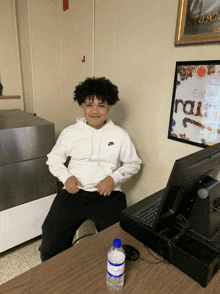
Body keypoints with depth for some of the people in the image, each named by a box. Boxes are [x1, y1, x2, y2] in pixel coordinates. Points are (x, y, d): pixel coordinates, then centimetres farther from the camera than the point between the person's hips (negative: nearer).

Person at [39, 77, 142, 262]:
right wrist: (66, 177, -3)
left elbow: (134, 163, 12)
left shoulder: (120, 135, 7)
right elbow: (54, 159, 17)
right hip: (74, 193, 1)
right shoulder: (70, 132, 9)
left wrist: (114, 178, -6)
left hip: (108, 195, 0)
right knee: (50, 250, -9)